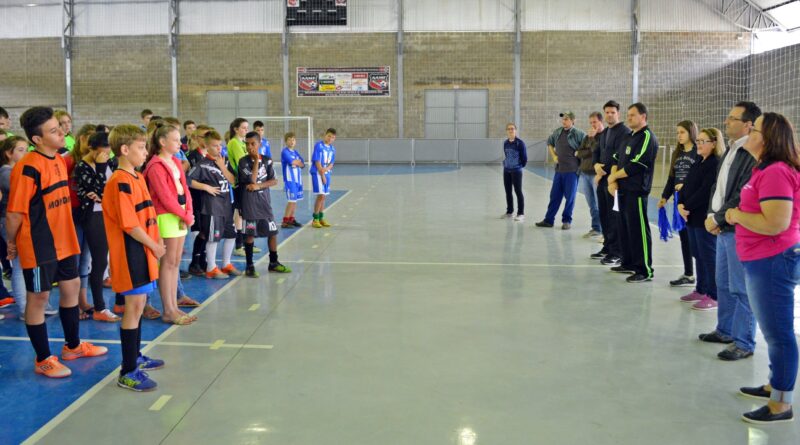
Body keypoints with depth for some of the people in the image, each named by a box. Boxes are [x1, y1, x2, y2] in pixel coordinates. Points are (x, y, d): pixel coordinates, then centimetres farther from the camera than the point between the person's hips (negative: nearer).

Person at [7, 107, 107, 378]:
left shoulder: (60, 161, 6)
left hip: (64, 241, 8)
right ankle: (43, 359, 17)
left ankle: (73, 346, 35)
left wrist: (66, 233, 17)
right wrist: (12, 244, -6)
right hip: (38, 246, -8)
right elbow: (14, 213, -18)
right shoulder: (27, 168, -21)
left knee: (71, 288, 17)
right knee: (39, 297, 4)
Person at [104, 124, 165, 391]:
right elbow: (129, 224, -21)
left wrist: (156, 243, 8)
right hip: (131, 253, -10)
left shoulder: (137, 178, 13)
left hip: (142, 251, 10)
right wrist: (154, 246, -11)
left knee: (138, 305, 18)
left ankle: (135, 357, 33)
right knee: (134, 307, -7)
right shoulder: (121, 182, -18)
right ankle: (127, 373, -1)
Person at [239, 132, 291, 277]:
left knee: (273, 232, 8)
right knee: (250, 234, 0)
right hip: (249, 203, -4)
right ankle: (250, 266, 10)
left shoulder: (267, 160, 4)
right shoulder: (243, 161, -7)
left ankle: (274, 263, 22)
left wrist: (259, 186, -14)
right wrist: (256, 161, -14)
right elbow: (252, 179, -16)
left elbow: (274, 181, 1)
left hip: (264, 201, 4)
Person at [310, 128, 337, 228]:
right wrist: (322, 175, -14)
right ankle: (315, 219, -4)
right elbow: (317, 162, -13)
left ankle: (321, 218, 18)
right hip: (317, 173, -6)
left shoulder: (332, 149, 9)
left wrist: (326, 169, -12)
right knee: (321, 195, -12)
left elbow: (331, 164, 10)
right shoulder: (318, 145, -10)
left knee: (323, 196, 9)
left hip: (326, 174, 7)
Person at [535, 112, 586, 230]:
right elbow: (549, 142, 25)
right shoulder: (558, 132, 7)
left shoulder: (578, 134, -10)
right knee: (554, 195, 10)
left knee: (570, 197, 3)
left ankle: (567, 220, 14)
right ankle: (549, 220, 17)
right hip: (559, 169, 5)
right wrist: (554, 156, 14)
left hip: (572, 170, -5)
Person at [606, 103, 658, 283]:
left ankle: (645, 270, -2)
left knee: (638, 230, -7)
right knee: (626, 228, 15)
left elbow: (635, 166, -18)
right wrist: (613, 181, 0)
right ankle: (628, 263, 25)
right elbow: (618, 159, 17)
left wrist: (614, 176, -7)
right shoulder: (630, 136, 18)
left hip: (637, 191, -9)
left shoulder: (647, 137, -11)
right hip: (623, 190, 9)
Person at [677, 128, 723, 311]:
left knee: (708, 255, -3)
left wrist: (687, 206, -15)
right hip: (692, 216, 9)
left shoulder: (717, 164, -14)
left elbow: (705, 191, -20)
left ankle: (713, 295, 5)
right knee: (698, 254, 15)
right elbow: (686, 184, 12)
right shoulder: (698, 163, 15)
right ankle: (701, 290, 26)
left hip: (705, 217, -9)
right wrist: (680, 204, -3)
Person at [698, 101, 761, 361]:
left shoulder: (753, 154, -17)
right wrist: (712, 216, 2)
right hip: (722, 229, 9)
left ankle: (743, 343, 8)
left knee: (741, 289, -1)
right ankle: (725, 330, 32)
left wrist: (716, 219, -12)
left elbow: (742, 196, -21)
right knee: (723, 284, 18)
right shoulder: (731, 150, 13)